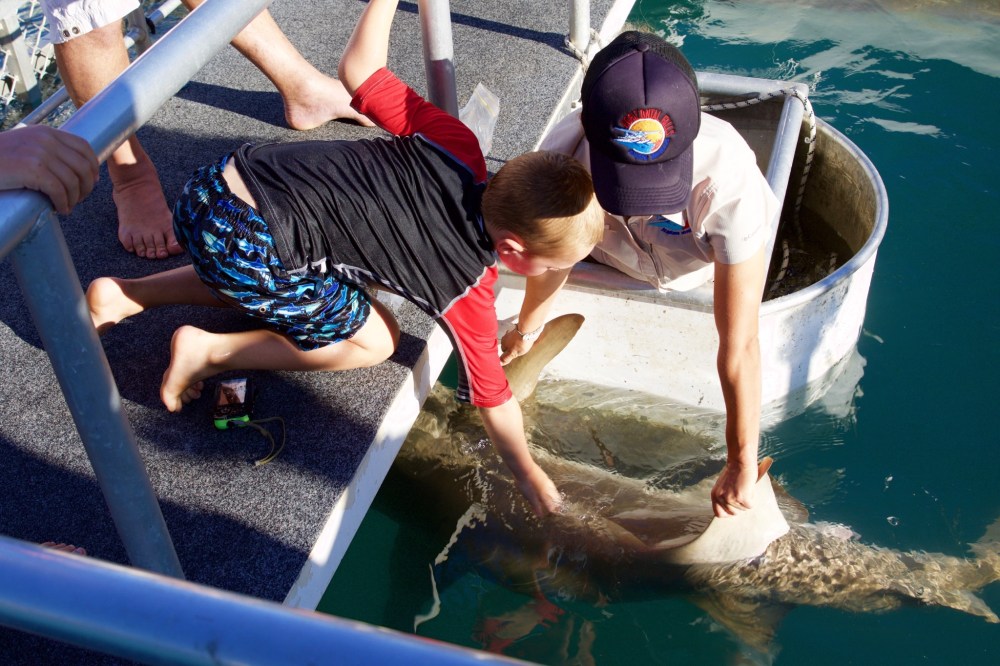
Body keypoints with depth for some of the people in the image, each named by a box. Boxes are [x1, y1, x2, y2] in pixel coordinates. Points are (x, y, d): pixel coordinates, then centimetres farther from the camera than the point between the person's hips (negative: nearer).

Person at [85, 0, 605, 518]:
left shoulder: (455, 146, 1)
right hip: (246, 248, -7)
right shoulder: (467, 293, -10)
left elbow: (358, 70, 6)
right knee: (373, 340, 13)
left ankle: (127, 295, 29)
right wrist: (529, 475, 18)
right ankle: (210, 351, 5)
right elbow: (491, 395, 3)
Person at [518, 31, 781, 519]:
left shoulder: (728, 180, -46)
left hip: (707, 279, -2)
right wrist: (523, 334, 0)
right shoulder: (560, 156, -38)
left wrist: (742, 464, -38)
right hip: (614, 265, 2)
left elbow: (739, 345, -43)